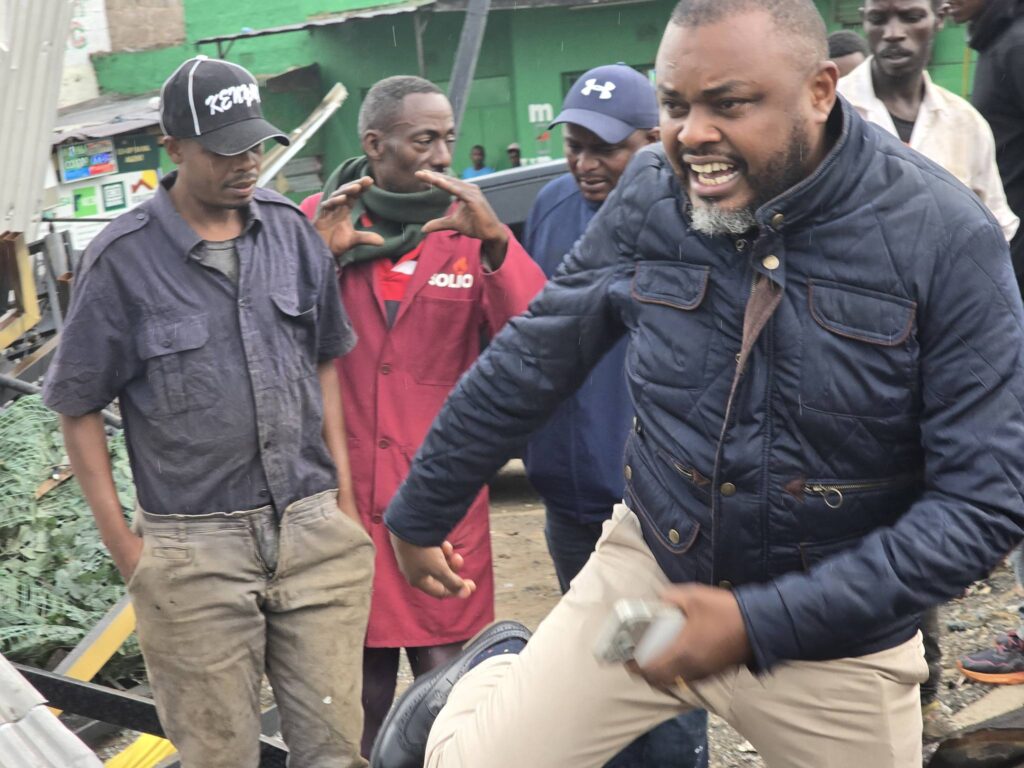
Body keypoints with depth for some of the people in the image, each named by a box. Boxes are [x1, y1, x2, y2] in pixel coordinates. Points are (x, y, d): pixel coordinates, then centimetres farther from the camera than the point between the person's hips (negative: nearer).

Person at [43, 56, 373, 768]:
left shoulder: (292, 228, 4)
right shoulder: (123, 259, -7)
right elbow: (79, 406, 0)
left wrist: (343, 492, 9)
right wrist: (122, 542, -3)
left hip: (313, 529, 3)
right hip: (196, 549, -3)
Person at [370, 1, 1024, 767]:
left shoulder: (946, 238, -19)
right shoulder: (649, 198, -10)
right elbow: (529, 365, 2)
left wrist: (759, 623, -25)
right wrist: (421, 513, 13)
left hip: (836, 641, -1)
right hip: (649, 567, 2)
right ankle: (488, 677, 32)